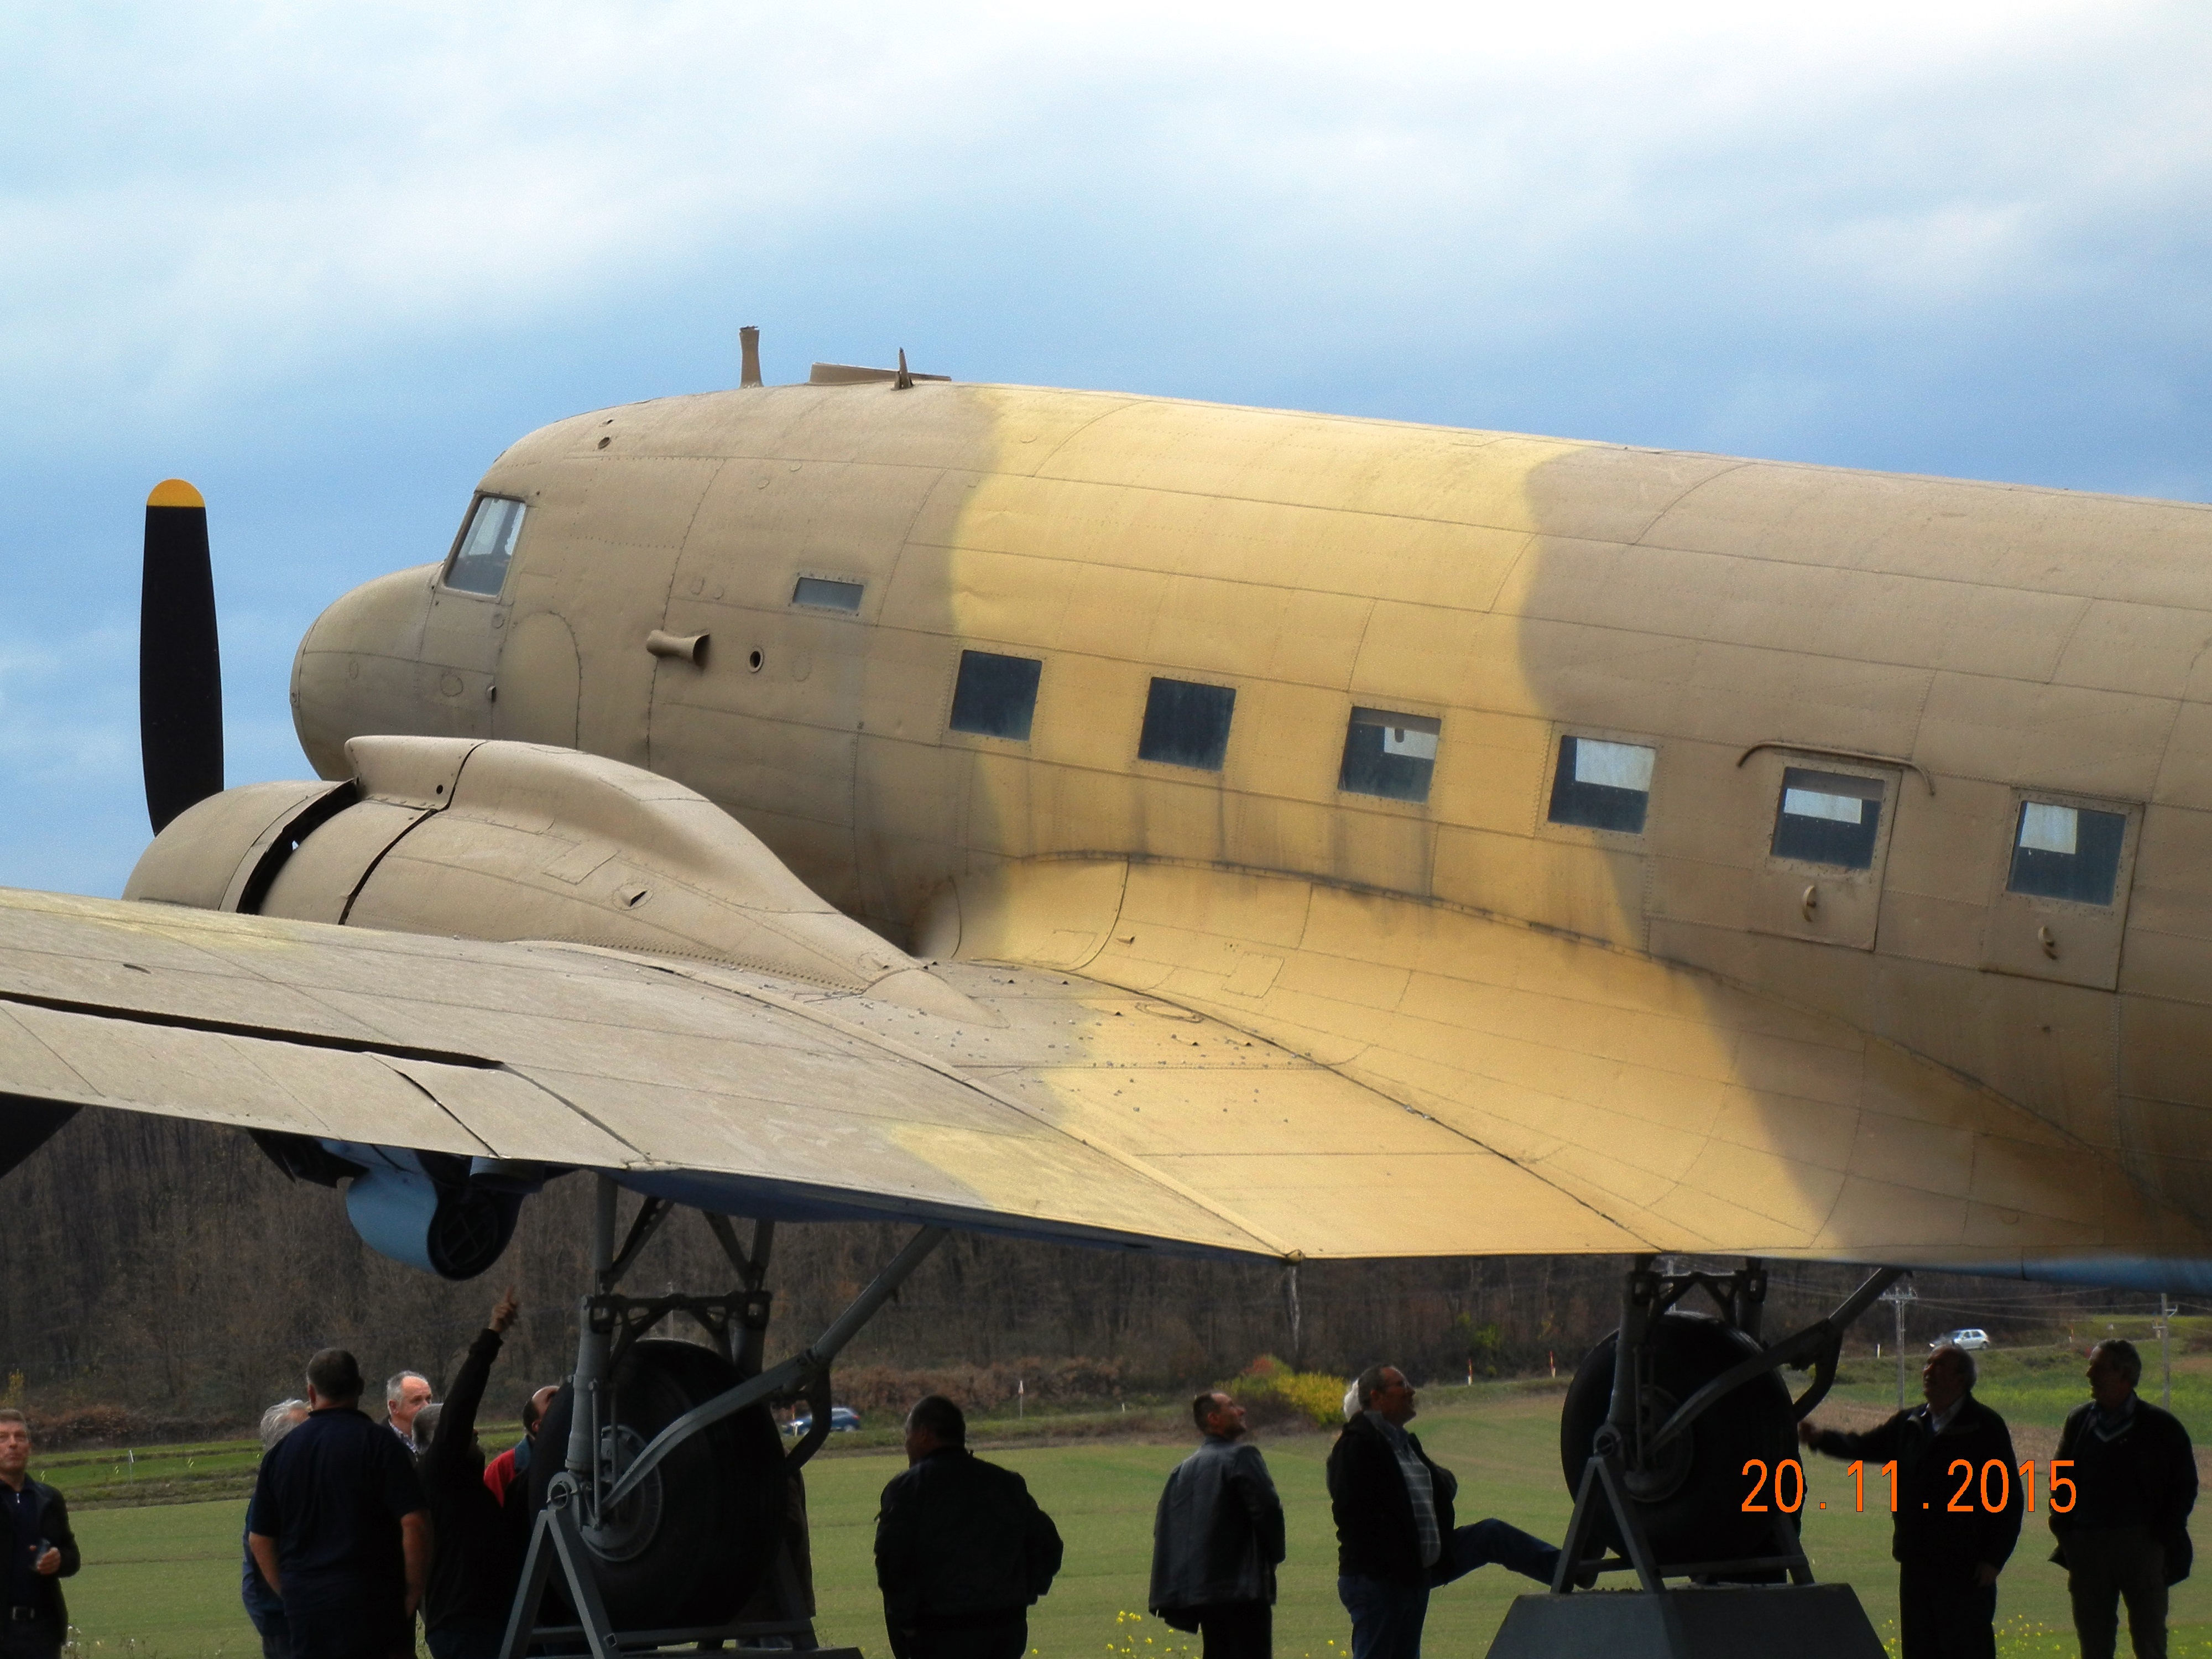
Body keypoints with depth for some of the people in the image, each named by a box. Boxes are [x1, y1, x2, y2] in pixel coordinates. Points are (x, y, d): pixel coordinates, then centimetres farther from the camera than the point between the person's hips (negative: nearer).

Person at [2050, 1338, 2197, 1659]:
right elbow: (2061, 1477, 17)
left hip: (2142, 1545, -3)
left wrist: (2164, 1533, -8)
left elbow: (2185, 1486, 2)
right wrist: (2062, 1527, 4)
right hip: (2087, 1545, 3)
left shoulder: (2161, 1427, -2)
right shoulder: (2078, 1421, 9)